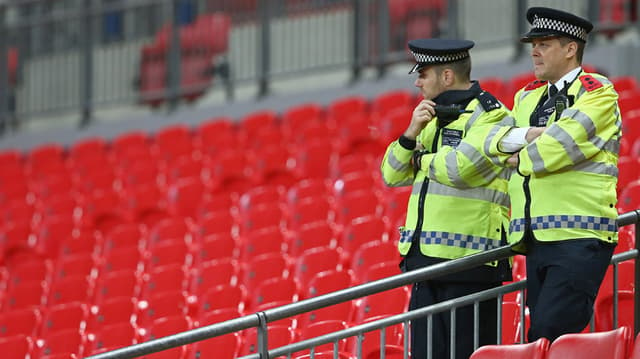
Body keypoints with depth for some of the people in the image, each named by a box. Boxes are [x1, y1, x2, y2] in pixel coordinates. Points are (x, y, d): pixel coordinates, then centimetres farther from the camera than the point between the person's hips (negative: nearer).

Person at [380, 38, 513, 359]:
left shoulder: (492, 116, -5)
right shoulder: (435, 119, 21)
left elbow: (457, 168, -20)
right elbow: (391, 175, 17)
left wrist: (421, 160, 1)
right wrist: (412, 134, 0)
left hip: (467, 260, -8)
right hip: (427, 258, 8)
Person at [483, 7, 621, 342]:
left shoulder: (598, 93, -2)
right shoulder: (527, 97, 21)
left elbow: (563, 144, -15)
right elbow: (493, 139, 9)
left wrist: (520, 160, 0)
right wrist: (528, 135, -10)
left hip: (579, 238, -7)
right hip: (538, 238, 7)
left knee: (549, 333, -18)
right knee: (541, 334, 5)